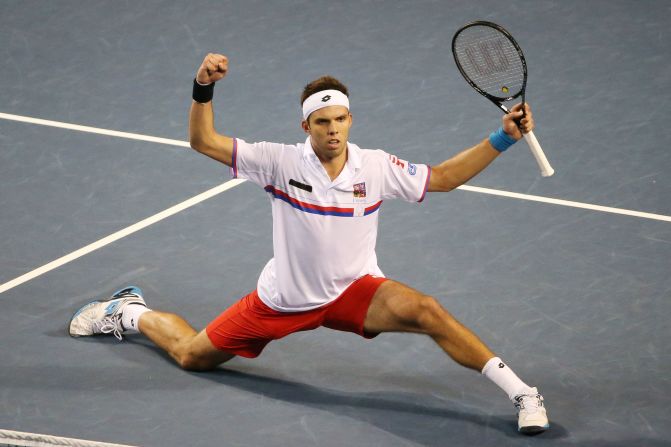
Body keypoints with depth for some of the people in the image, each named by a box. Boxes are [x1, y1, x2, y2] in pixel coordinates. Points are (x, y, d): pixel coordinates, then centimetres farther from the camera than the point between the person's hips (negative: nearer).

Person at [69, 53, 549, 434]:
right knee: (191, 355, 12)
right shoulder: (282, 162, -17)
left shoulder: (376, 167, -12)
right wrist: (203, 88, -34)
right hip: (284, 298, 0)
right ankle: (129, 311, 47)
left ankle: (520, 392, -24)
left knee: (425, 311, -30)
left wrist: (501, 140, -11)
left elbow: (441, 177, -2)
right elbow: (204, 141, -17)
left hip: (352, 292, 0)